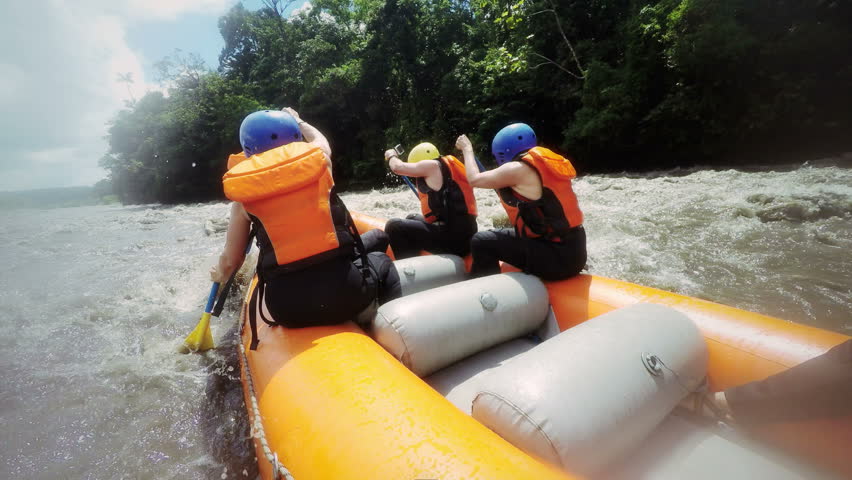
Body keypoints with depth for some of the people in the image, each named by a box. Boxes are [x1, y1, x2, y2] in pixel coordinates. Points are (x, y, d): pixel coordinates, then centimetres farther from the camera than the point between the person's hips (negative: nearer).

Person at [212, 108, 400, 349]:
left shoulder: (242, 196, 5)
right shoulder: (316, 158, 2)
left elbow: (231, 260, 11)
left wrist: (220, 275, 34)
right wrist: (298, 121, 47)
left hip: (286, 310, 4)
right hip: (344, 292, -3)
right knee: (381, 261, 26)